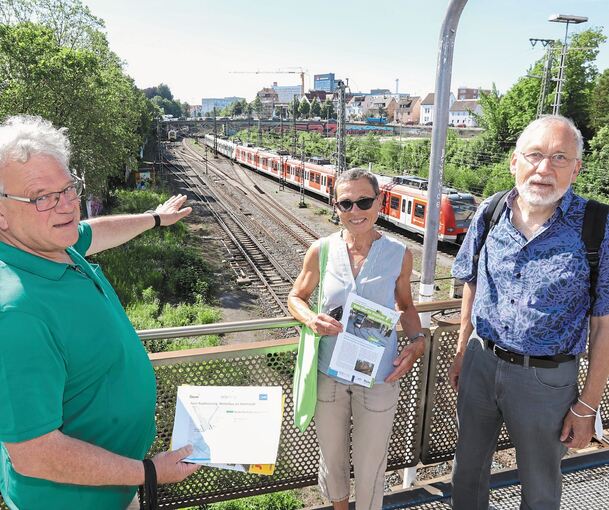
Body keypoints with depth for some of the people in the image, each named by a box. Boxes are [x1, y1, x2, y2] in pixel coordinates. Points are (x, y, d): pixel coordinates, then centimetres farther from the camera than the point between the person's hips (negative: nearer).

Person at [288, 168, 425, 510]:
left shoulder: (399, 254, -8)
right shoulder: (321, 251, -9)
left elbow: (406, 305, 7)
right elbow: (296, 297, 4)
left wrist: (417, 340, -11)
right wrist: (311, 319, -17)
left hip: (379, 379, -1)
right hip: (329, 375, 1)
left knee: (371, 465, 16)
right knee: (332, 456, 23)